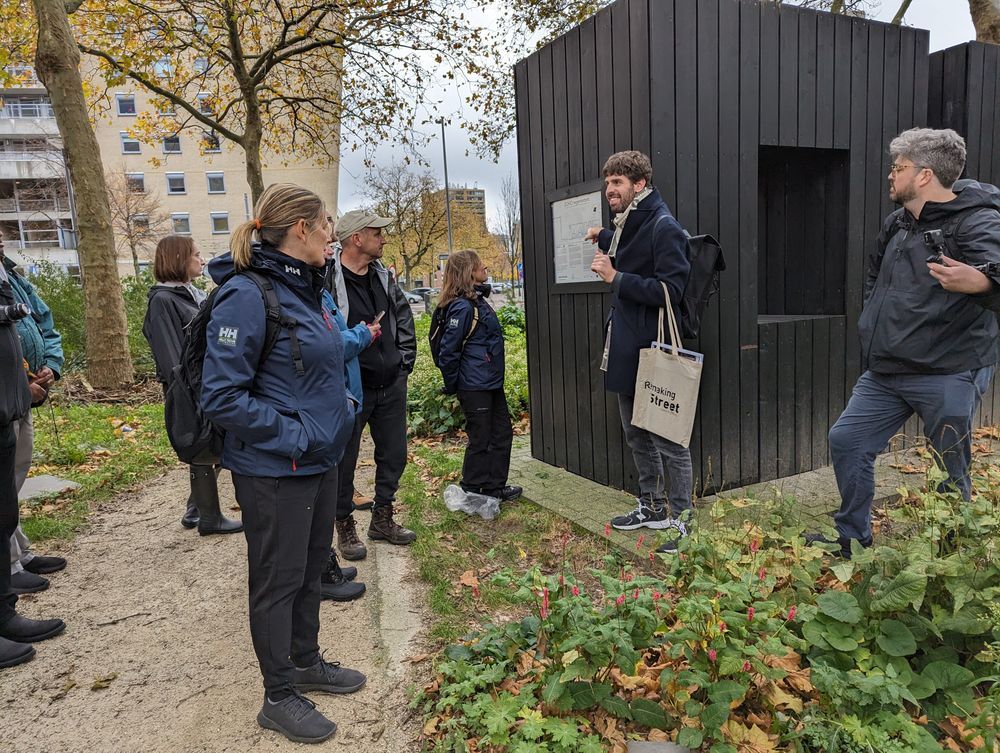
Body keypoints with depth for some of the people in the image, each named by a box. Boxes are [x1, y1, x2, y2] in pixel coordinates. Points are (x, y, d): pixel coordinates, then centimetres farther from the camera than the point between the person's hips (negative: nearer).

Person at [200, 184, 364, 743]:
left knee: (311, 568, 21)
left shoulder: (309, 290, 8)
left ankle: (307, 662, 41)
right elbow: (222, 396, -21)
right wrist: (293, 434, -21)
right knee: (278, 580, 8)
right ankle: (280, 696, 27)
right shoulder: (247, 296, -20)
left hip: (320, 461, 9)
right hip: (274, 470, -9)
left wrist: (342, 406, 9)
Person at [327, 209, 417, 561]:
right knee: (344, 460, 7)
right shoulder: (328, 281, -17)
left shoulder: (383, 276, 8)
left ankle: (382, 518, 34)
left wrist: (405, 358, 12)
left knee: (394, 455, 16)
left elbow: (404, 315, 18)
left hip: (391, 386, 7)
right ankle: (345, 526, 26)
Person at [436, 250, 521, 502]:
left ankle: (495, 487, 29)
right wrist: (451, 387, -9)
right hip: (474, 387, -9)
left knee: (502, 434, 16)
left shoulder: (478, 300, 11)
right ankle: (471, 493, 19)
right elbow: (448, 351, -18)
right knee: (480, 440, 2)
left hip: (492, 383, 9)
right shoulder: (462, 307, -19)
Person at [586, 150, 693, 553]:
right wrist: (605, 239, 24)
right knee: (636, 435, 18)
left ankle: (682, 521, 11)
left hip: (653, 354, -10)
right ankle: (652, 507, 32)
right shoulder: (627, 226, 13)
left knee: (668, 439, -1)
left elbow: (670, 290, -21)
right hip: (626, 351, 10)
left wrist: (615, 277, -21)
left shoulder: (664, 228, -14)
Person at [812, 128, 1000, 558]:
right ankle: (852, 540, 21)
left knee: (952, 470, 3)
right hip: (887, 370, 8)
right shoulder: (898, 222, 12)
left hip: (948, 374, -8)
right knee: (846, 440, 7)